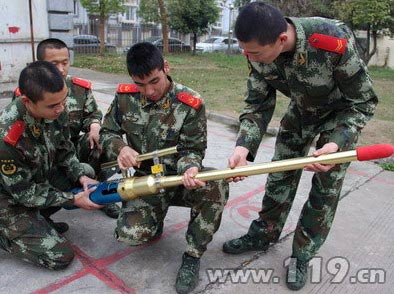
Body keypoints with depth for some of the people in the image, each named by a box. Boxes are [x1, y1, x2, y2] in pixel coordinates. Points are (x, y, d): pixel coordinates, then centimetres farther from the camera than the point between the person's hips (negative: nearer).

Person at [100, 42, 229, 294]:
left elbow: (192, 150, -8)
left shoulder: (190, 104, -14)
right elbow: (107, 133, 6)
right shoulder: (125, 97, -6)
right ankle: (155, 222, 15)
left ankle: (192, 255, -13)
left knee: (217, 185, -35)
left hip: (181, 178, -1)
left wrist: (189, 168, -33)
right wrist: (120, 148, -18)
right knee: (130, 234, -26)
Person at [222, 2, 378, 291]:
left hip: (341, 113, -3)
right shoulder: (258, 52, -26)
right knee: (280, 175, 8)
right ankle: (263, 235, 27)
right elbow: (258, 104, -15)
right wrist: (244, 146, -32)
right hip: (301, 110, 4)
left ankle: (302, 255, 16)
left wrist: (336, 143, -40)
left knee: (326, 187, -2)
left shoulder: (336, 43, -39)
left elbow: (363, 102, -25)